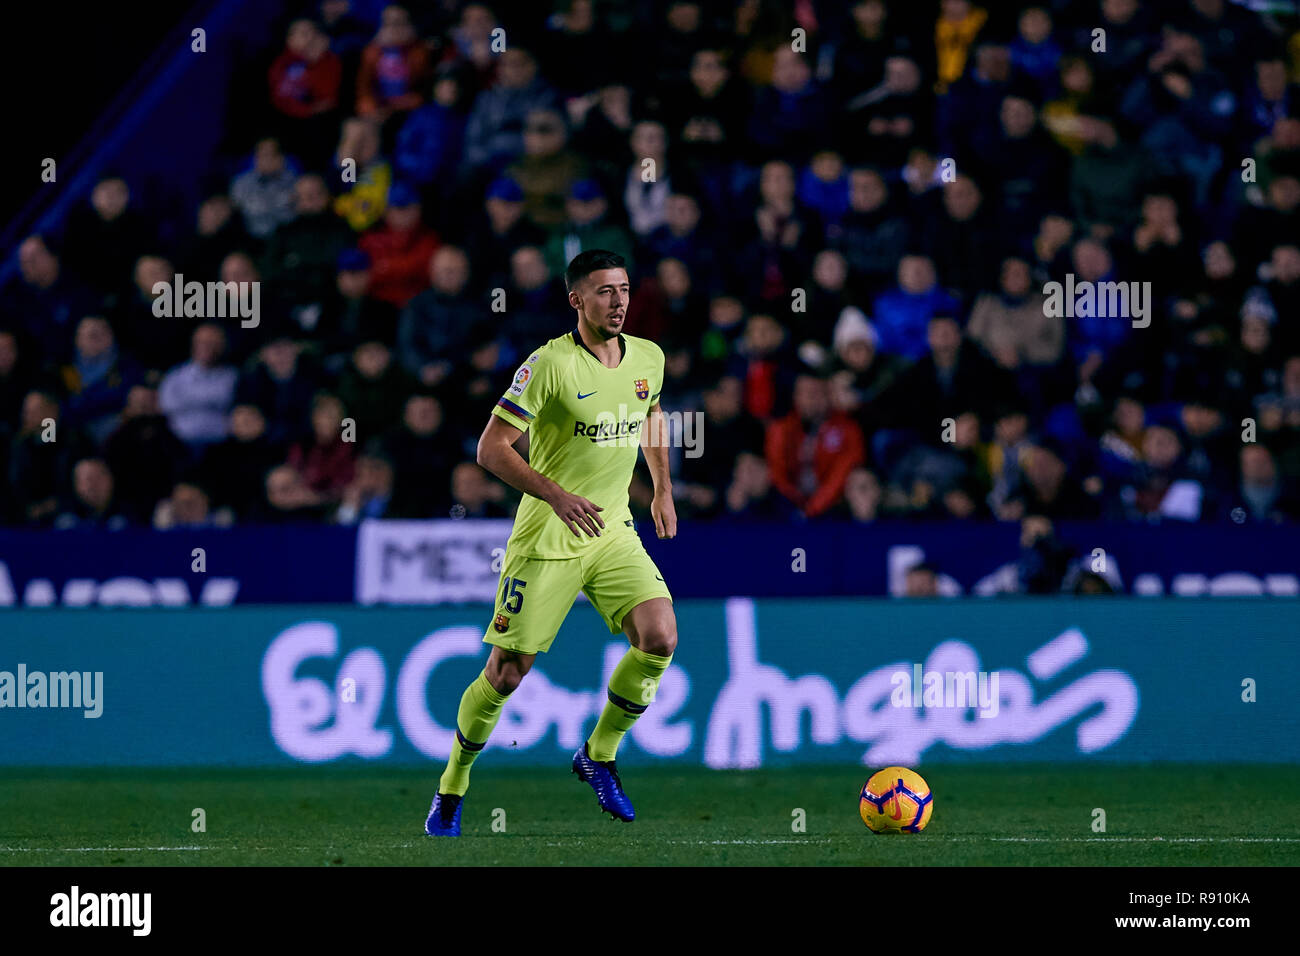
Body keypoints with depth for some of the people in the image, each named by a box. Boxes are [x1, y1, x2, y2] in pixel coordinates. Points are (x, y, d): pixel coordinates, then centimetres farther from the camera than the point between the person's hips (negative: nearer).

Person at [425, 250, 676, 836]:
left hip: (613, 531, 5)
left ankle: (599, 755, 5)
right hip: (546, 541, -5)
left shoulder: (648, 358, 3)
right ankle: (452, 788, 20)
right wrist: (557, 496, -26)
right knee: (506, 672, -2)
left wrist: (663, 490, 23)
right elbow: (492, 448, -16)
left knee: (660, 638, -17)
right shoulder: (550, 364, -15)